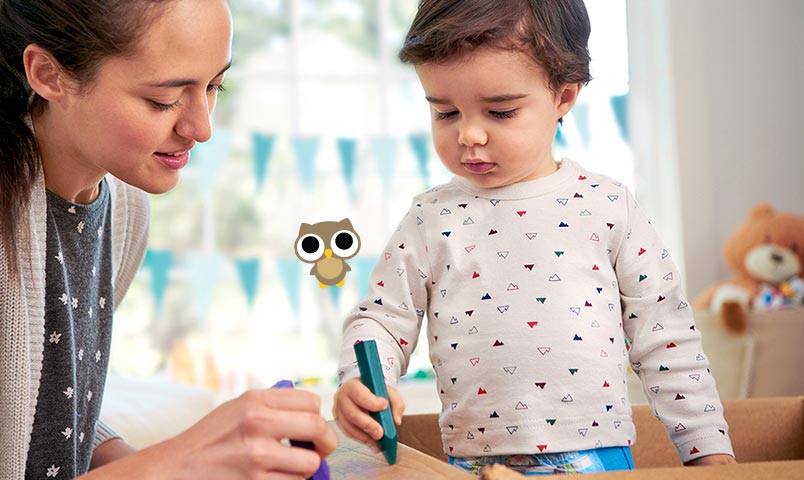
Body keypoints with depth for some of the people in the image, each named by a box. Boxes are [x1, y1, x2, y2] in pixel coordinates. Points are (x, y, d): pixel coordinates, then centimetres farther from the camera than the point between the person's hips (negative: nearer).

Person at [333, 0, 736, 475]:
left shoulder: (606, 205, 2)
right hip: (473, 462, 2)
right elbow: (383, 318, 9)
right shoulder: (431, 220, 5)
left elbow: (665, 337, 5)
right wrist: (362, 385, -12)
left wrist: (710, 449, 4)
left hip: (598, 456, -1)